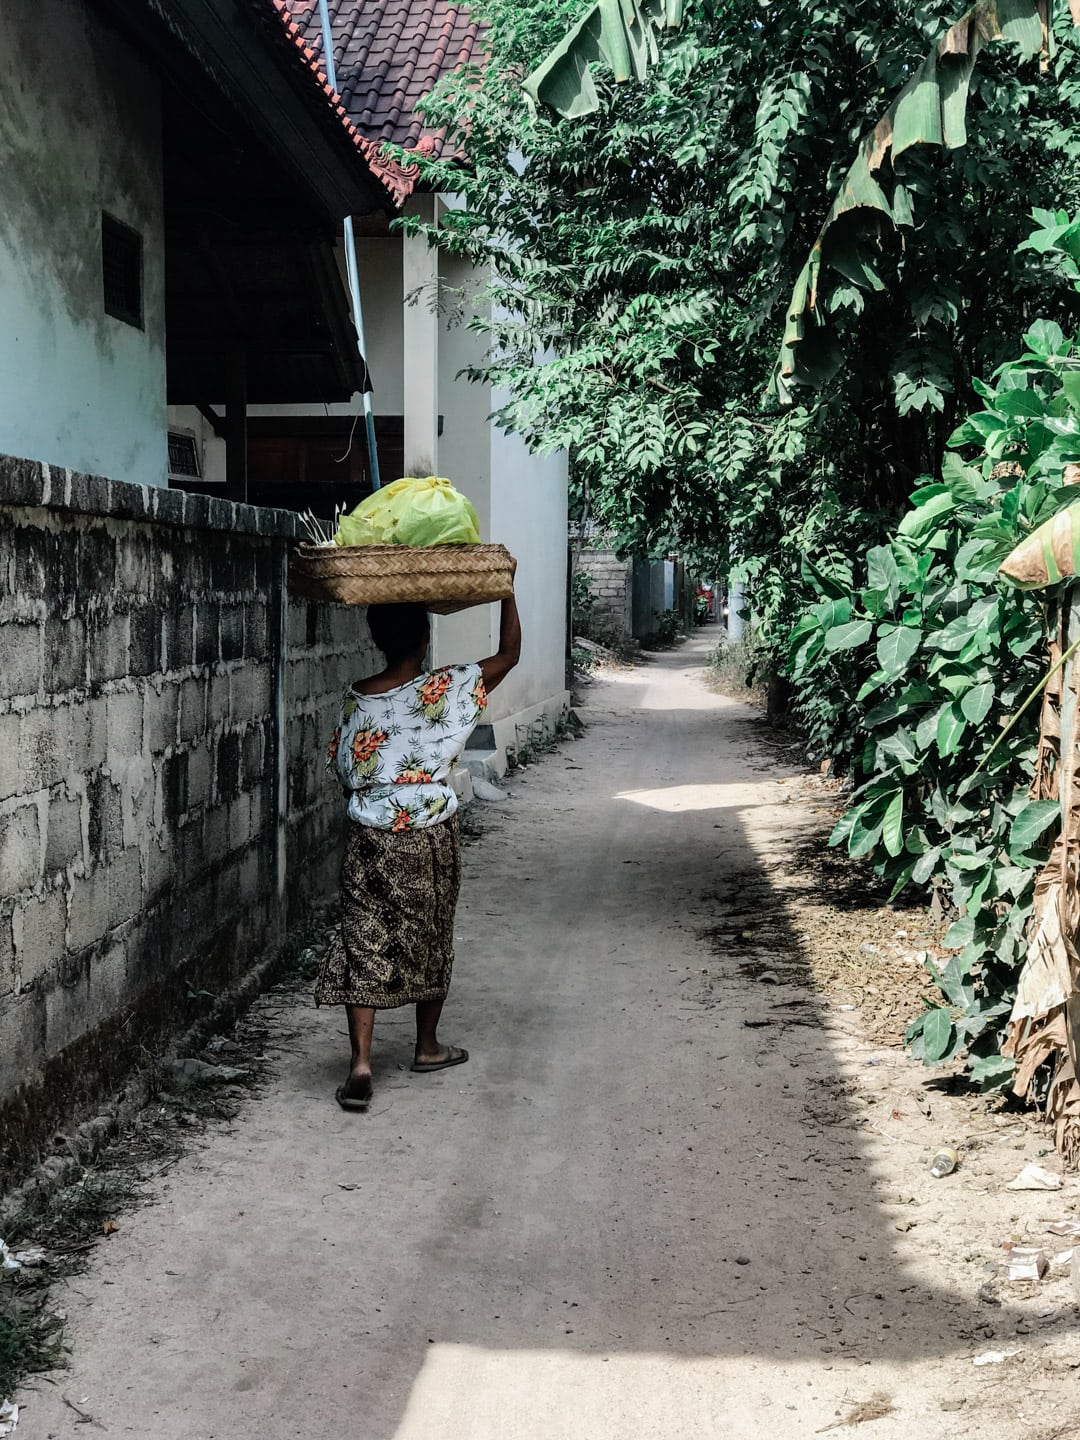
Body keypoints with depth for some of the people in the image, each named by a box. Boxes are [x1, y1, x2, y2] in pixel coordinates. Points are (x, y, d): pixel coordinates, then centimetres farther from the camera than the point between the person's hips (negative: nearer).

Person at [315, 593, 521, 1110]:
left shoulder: (355, 699, -1)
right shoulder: (447, 690, -10)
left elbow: (343, 770, 8)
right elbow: (509, 653, 1)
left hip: (370, 839, 1)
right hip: (431, 838, -1)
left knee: (364, 947, 2)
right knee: (431, 942, 16)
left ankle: (360, 1062, -9)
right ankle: (428, 1047, 31)